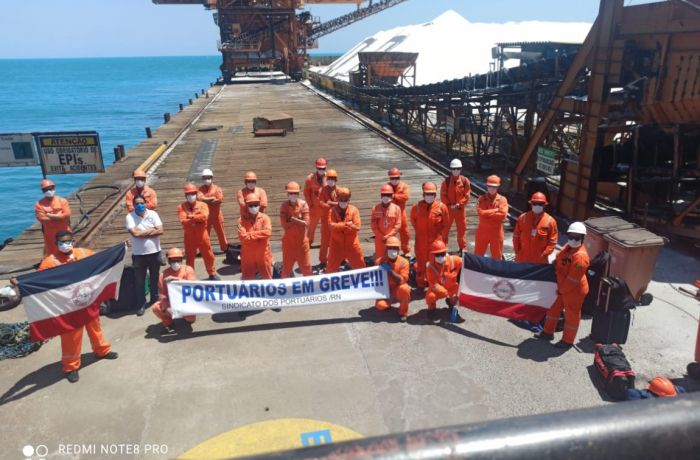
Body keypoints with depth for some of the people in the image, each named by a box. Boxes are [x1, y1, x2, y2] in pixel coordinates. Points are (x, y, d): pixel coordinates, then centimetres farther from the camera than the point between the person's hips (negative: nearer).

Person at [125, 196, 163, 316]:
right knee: (139, 281, 4)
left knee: (155, 278, 15)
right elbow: (135, 233, -19)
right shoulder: (130, 217, -6)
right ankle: (141, 305, 15)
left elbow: (160, 231, -12)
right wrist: (152, 230, -11)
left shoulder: (153, 214, -2)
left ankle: (155, 300, 32)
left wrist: (142, 233, -13)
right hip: (138, 254, -1)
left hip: (154, 252, 1)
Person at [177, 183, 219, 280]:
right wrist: (198, 219, -19)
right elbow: (184, 221, -16)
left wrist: (192, 217, -17)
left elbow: (204, 216, -19)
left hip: (202, 234, 0)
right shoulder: (182, 207, -2)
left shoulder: (202, 205, -1)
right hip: (189, 236, 0)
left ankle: (212, 274, 25)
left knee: (208, 255, 9)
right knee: (190, 257, 10)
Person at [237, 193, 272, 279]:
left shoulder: (264, 217, -4)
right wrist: (259, 234, -17)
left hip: (263, 253, 0)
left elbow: (267, 232, -20)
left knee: (266, 277, 14)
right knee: (247, 278, 12)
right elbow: (242, 236, -18)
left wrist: (250, 234, -16)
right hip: (248, 254, 0)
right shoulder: (242, 219, -5)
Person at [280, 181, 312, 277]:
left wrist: (293, 219, -18)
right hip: (288, 241, 0)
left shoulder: (303, 204, -6)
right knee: (286, 266, 10)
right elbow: (284, 224, -17)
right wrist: (298, 220, -16)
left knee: (306, 266, 10)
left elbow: (306, 223, -13)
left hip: (302, 241, 1)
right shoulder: (284, 206, -7)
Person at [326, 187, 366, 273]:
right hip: (337, 245, -1)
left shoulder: (354, 210, -5)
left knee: (360, 267, 12)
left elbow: (357, 227, -15)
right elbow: (331, 225, -22)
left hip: (352, 245, 1)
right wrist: (347, 224, -23)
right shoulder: (333, 211, -5)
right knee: (331, 268, 8)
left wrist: (339, 225, -20)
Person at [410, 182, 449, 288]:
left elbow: (446, 224, 1)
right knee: (421, 262, 14)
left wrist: (440, 236, 2)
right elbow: (413, 221, 11)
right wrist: (420, 232, 10)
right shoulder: (417, 207, -8)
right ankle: (420, 283, 32)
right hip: (421, 241, 1)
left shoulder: (441, 207, -10)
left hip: (436, 241, -1)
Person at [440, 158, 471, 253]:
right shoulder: (446, 181, -5)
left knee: (462, 229, 10)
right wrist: (449, 205, -14)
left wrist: (459, 204, -13)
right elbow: (443, 195, -5)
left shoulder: (465, 181, -4)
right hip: (448, 209, 0)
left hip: (461, 209, 1)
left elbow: (467, 195, -4)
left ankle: (462, 248, 24)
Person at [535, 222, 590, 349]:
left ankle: (568, 341, 25)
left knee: (571, 315, 9)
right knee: (553, 308, 20)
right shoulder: (567, 247, -1)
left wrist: (561, 290, -17)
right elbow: (559, 262, 17)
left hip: (573, 291, -9)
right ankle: (548, 332, 37)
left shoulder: (580, 256, -30)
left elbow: (573, 279, -27)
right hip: (562, 287, 9)